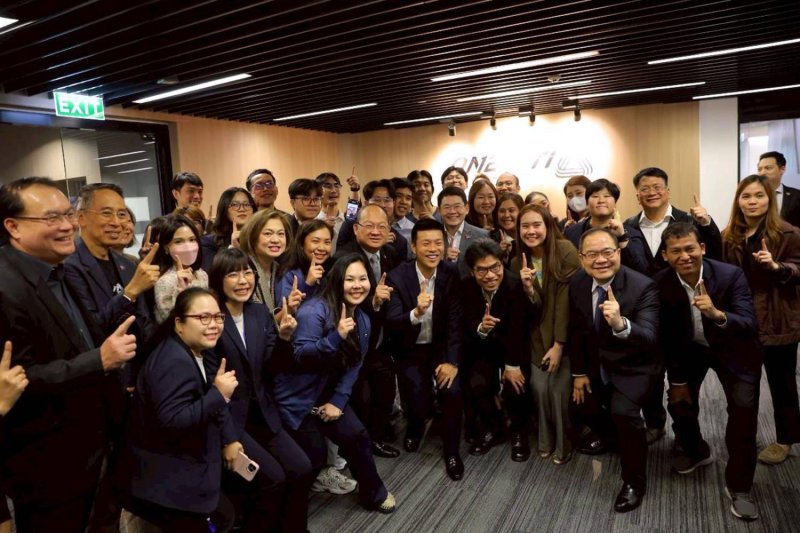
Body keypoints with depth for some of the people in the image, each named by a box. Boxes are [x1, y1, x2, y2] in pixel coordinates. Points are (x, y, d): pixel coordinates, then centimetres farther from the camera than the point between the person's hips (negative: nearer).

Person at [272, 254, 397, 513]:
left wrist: (338, 401, -6)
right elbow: (300, 357, -27)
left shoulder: (362, 320, 2)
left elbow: (353, 366, 3)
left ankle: (373, 494, 22)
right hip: (296, 396, -6)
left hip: (328, 394, 6)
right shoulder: (314, 311, -22)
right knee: (314, 456, -7)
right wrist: (336, 336, -39)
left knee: (356, 436, -3)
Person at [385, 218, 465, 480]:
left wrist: (452, 360, -20)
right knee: (419, 407, -6)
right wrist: (416, 312, -46)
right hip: (410, 350, -1)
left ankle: (451, 449, 10)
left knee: (453, 392, -18)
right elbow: (391, 322, -26)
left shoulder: (451, 274, -13)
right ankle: (416, 425, 35)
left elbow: (455, 321, -13)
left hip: (441, 346, 1)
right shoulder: (397, 277, -19)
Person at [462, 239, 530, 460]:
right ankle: (493, 429, 13)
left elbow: (517, 328, -23)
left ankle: (519, 432, 11)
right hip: (484, 349, 3)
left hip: (516, 346, -2)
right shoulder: (467, 288, -13)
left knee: (515, 386, -23)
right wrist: (481, 329, -36)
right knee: (475, 385, -18)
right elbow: (468, 327, -13)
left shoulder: (516, 285, -23)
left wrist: (513, 364, -25)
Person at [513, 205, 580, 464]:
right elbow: (532, 309, -5)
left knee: (560, 389, -5)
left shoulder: (565, 250, -17)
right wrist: (527, 288, -27)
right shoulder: (518, 262, -2)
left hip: (567, 334, -4)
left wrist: (558, 345, -18)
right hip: (539, 336, 4)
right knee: (539, 387, 0)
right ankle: (545, 441, 25)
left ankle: (564, 444, 20)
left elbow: (567, 299, -19)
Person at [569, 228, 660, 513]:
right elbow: (576, 329, 1)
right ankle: (611, 435, 54)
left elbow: (650, 338, -38)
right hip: (596, 363, 6)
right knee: (585, 405, 17)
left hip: (633, 366, -6)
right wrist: (578, 372, 2)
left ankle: (634, 481, 1)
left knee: (623, 411, -25)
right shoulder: (577, 283, -13)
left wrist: (620, 324, -58)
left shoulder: (643, 286, -27)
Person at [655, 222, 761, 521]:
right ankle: (696, 451, 37)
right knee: (679, 402, 4)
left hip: (733, 349, -2)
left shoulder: (731, 275, -27)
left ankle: (738, 486, 8)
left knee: (744, 410, -12)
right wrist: (677, 379, -4)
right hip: (690, 349, 2)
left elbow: (750, 325, -34)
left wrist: (717, 314, -55)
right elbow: (667, 335, -11)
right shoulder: (661, 283, -21)